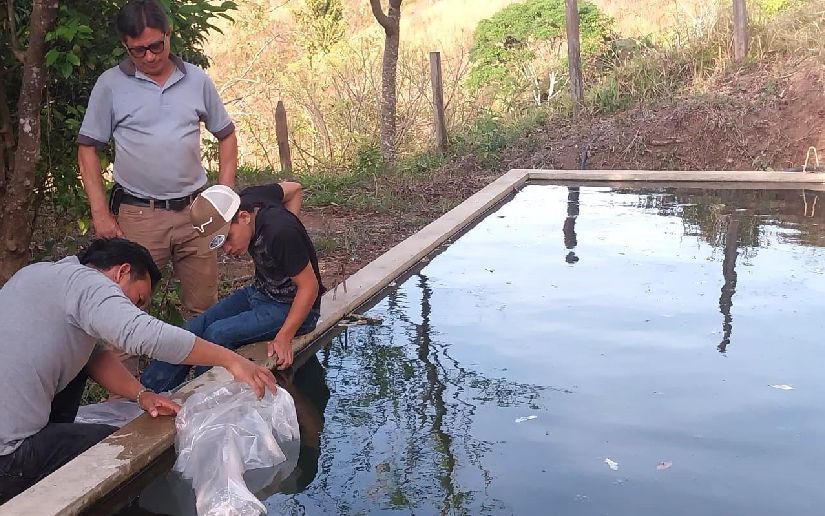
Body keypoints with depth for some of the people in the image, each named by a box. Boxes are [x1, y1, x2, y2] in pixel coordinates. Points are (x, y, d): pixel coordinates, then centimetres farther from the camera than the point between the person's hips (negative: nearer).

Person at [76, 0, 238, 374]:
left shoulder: (197, 80, 4)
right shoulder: (111, 84, -2)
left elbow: (226, 136, 13)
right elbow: (88, 148, 2)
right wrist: (100, 213, -5)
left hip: (195, 211, 2)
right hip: (138, 216, -2)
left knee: (204, 307, 10)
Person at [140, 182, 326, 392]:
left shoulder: (280, 233, -32)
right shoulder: (246, 200, -10)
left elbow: (309, 286, -23)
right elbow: (294, 188, 8)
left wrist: (284, 337, -24)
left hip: (293, 307, -8)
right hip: (260, 292, 8)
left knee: (218, 334, -25)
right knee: (195, 327, -7)